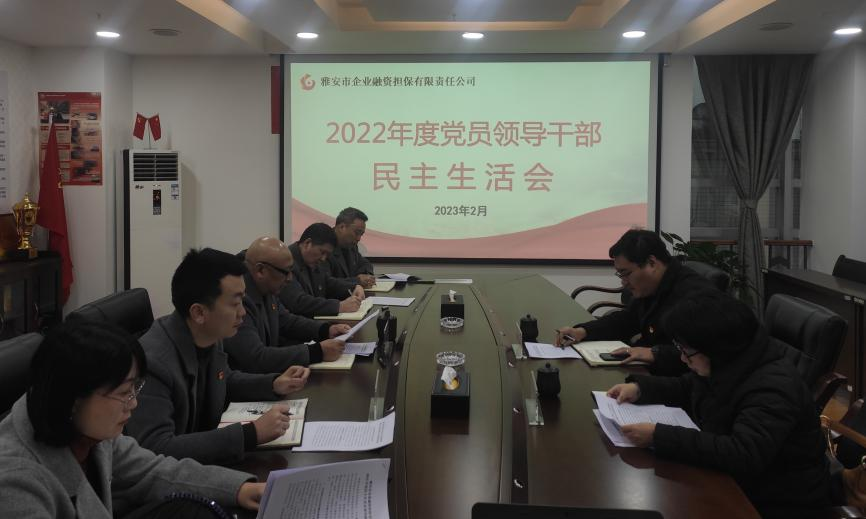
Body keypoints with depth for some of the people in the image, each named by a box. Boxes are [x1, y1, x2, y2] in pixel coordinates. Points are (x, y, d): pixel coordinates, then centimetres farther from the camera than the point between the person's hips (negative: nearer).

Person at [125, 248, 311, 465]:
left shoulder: (210, 338, -3)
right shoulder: (153, 362, -27)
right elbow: (155, 449, -32)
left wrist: (274, 384, 1)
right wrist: (251, 433, -32)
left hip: (206, 460, 7)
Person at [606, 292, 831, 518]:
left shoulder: (772, 389, -30)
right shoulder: (727, 364, -3)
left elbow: (742, 456, -41)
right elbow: (688, 388, 17)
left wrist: (659, 437, -40)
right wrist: (640, 387, -1)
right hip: (732, 480, 8)